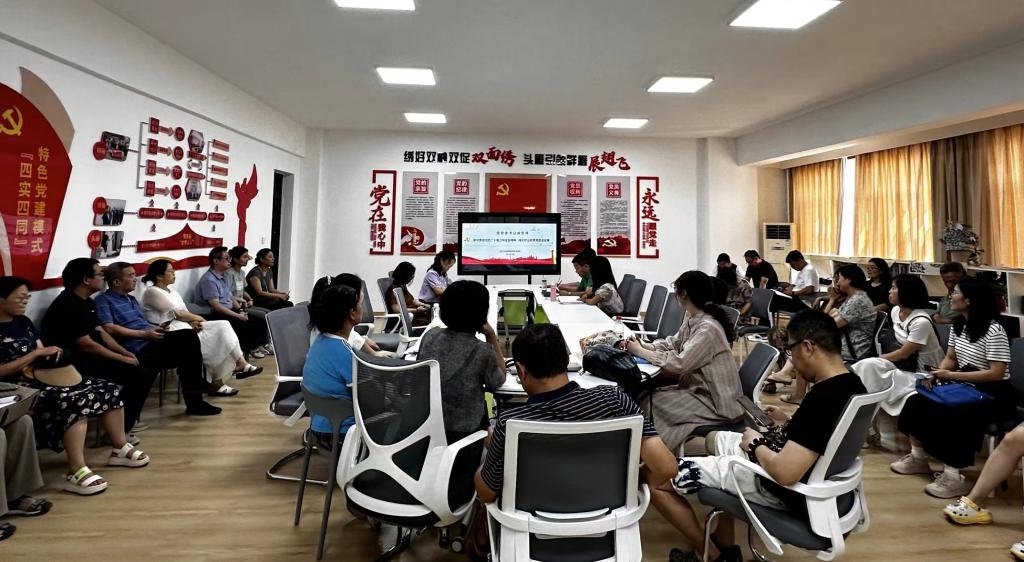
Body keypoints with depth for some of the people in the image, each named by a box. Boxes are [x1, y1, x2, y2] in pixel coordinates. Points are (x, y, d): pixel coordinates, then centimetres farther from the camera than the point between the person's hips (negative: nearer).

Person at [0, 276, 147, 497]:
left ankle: (120, 449, 7)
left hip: (43, 376, 9)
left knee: (109, 391, -3)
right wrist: (34, 355, -15)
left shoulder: (23, 322, 15)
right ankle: (76, 472, -33)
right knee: (75, 402, -35)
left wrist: (52, 354, -5)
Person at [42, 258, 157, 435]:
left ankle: (129, 419, 14)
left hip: (92, 357, 10)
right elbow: (86, 345, -22)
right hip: (77, 363, -10)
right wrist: (122, 358, -17)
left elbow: (100, 332, 14)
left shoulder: (86, 302, 13)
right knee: (137, 376, -20)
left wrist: (125, 352, 1)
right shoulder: (67, 306, -19)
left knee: (146, 371, 2)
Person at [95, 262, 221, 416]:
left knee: (190, 336, -17)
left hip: (152, 341, 8)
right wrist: (144, 334, -17)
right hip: (138, 349, -8)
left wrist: (156, 328, 5)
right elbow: (109, 328, -15)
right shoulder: (104, 300, -1)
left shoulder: (131, 299, 27)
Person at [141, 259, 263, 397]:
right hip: (169, 333, -8)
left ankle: (241, 364, -13)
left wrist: (193, 322, -6)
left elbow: (184, 314, 15)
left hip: (185, 327, 8)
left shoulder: (172, 292, 20)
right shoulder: (152, 292, -7)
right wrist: (197, 318, 0)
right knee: (211, 341, -24)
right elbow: (177, 313, -13)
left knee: (222, 325, -9)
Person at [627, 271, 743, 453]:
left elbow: (679, 363, -28)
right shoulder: (691, 317, 3)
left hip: (716, 401, -8)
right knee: (647, 390, 0)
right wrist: (644, 346, -9)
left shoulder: (708, 328, -26)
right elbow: (674, 343, 8)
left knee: (654, 402, -11)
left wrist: (640, 352, -18)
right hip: (699, 386, 8)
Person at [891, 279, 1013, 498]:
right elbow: (950, 359, 12)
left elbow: (996, 374, -23)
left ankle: (953, 476, -23)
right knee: (917, 402, -10)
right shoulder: (958, 325, 8)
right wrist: (936, 375, -9)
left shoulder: (994, 331, -19)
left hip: (992, 394, -8)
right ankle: (918, 457, 4)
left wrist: (952, 376, -24)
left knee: (948, 416, -33)